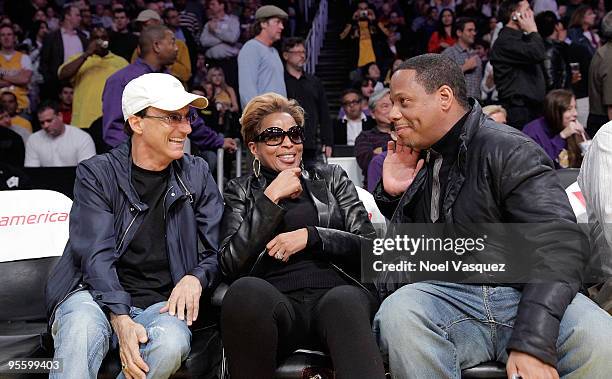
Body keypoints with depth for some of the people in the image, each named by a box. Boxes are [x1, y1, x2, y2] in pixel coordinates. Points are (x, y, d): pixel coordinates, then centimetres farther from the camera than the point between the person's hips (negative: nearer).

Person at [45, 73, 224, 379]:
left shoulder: (196, 174, 9)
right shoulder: (97, 174, 1)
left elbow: (219, 251, 8)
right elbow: (96, 254, -11)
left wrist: (195, 278, -16)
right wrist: (121, 319, -27)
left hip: (160, 303, 2)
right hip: (95, 295, -2)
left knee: (172, 342, -33)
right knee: (83, 329, -37)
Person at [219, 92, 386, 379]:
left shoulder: (331, 178, 23)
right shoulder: (241, 191, 20)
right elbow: (229, 264, 3)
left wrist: (310, 236, -3)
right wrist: (271, 198, 0)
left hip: (336, 293, 0)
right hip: (275, 300, 0)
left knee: (345, 302, -37)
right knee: (245, 290, -36)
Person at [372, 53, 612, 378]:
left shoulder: (506, 150, -3)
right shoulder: (415, 161, 16)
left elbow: (558, 242, -16)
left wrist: (532, 343, -28)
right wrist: (390, 193, 7)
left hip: (523, 295, -3)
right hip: (447, 298, 3)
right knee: (398, 312, -32)